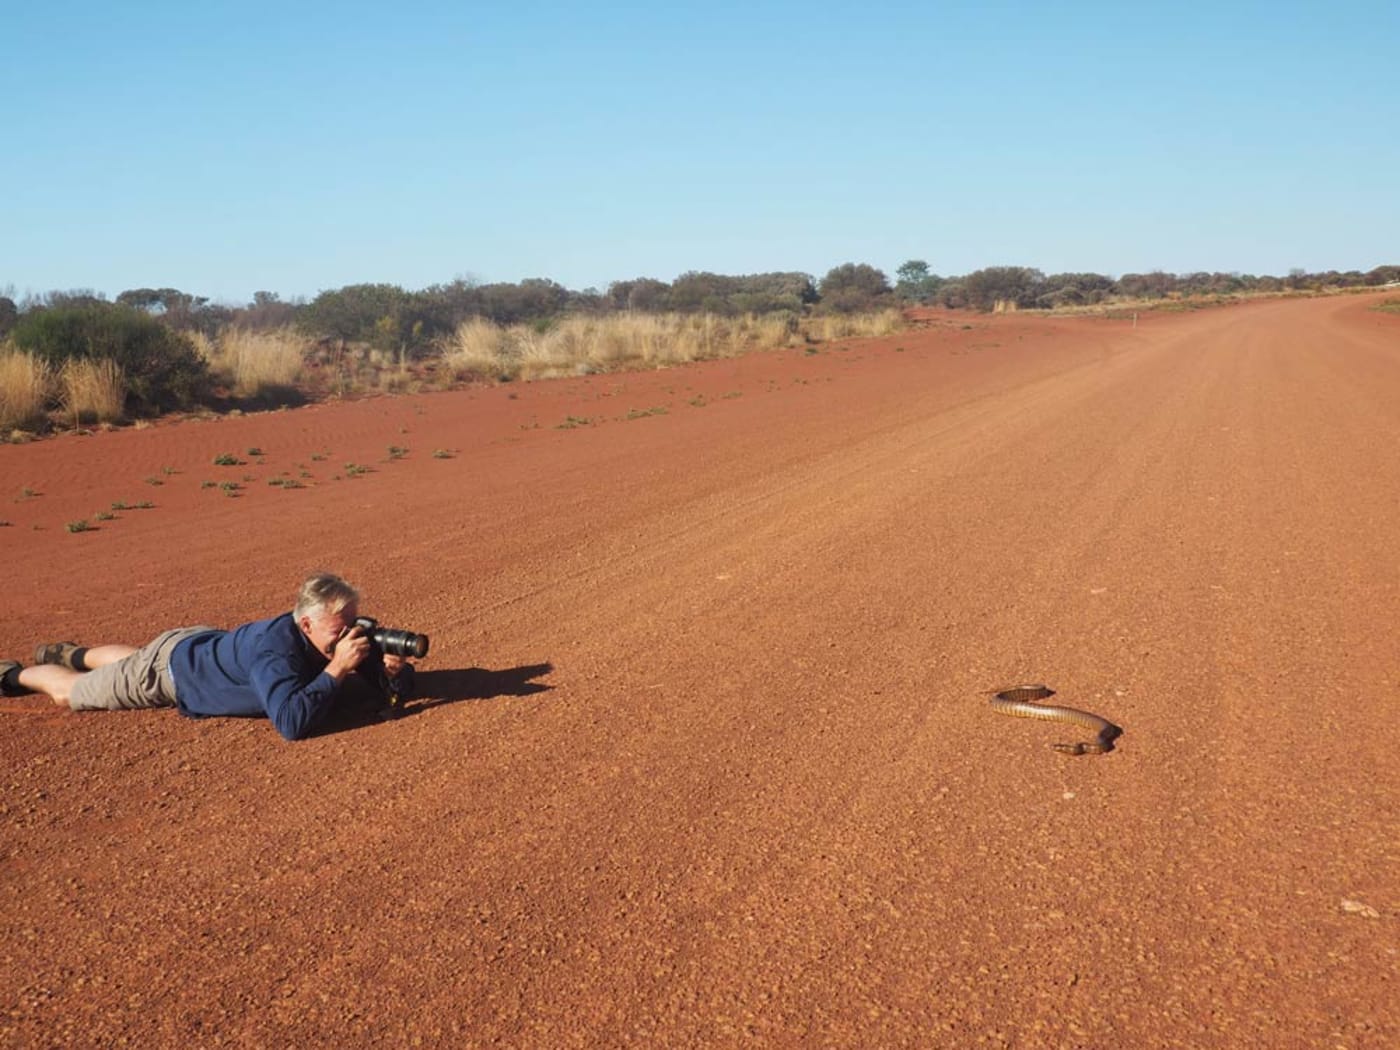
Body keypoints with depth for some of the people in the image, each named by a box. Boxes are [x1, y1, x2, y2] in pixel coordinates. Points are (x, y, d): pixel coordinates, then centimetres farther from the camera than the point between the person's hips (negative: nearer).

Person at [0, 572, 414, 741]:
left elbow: (395, 681, -14)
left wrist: (394, 668, -37)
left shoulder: (334, 639, -23)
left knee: (130, 660, 39)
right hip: (170, 667, -7)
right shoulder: (275, 649, -44)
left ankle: (73, 654, 64)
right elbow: (292, 724, -57)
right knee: (69, 693, 18)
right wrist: (337, 669, -54)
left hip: (205, 644, 7)